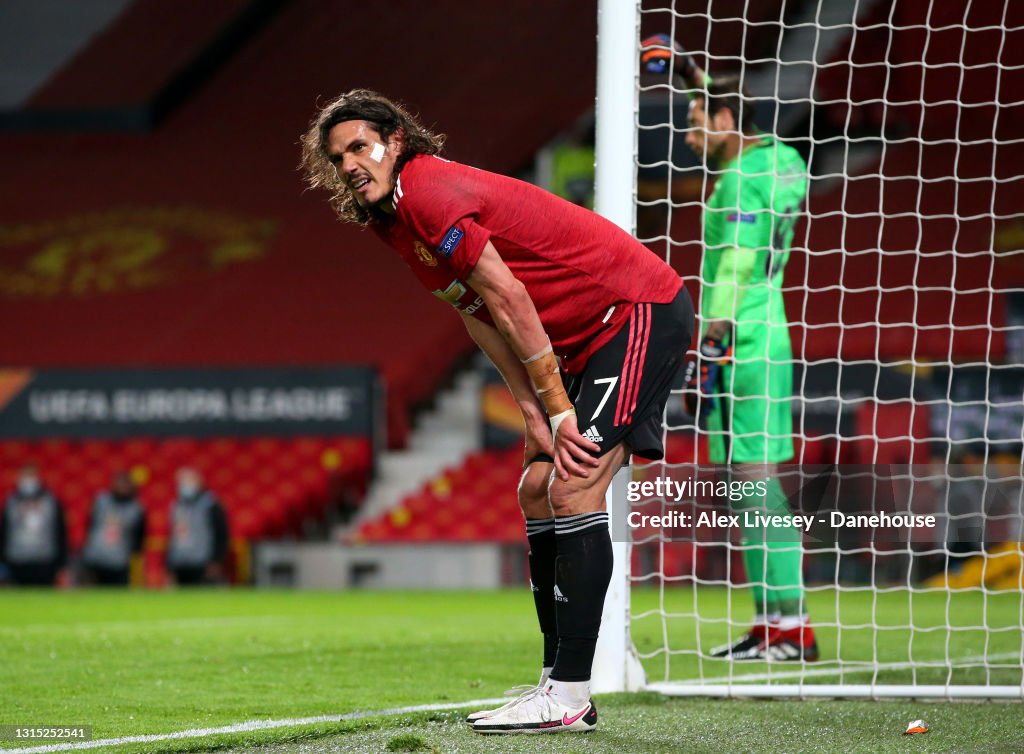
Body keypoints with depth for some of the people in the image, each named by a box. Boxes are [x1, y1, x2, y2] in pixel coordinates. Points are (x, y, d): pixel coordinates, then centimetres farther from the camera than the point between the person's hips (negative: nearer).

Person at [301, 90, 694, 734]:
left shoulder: (429, 191, -18)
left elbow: (510, 303, -18)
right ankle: (559, 684, 9)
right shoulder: (398, 226, 11)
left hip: (644, 311, -10)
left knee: (574, 486, -17)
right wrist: (539, 420, -2)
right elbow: (487, 325, 9)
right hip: (592, 337, 10)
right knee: (539, 489, 7)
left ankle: (569, 696, -19)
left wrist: (558, 412, -13)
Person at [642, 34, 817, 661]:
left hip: (744, 345, -10)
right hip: (764, 343, 10)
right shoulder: (778, 162, 14)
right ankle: (773, 624, 10)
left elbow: (735, 271, -18)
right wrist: (696, 78, 45)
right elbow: (734, 120, 36)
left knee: (756, 480, -11)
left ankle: (792, 627, -13)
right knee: (751, 485, 10)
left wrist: (708, 351, -18)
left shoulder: (741, 180, -12)